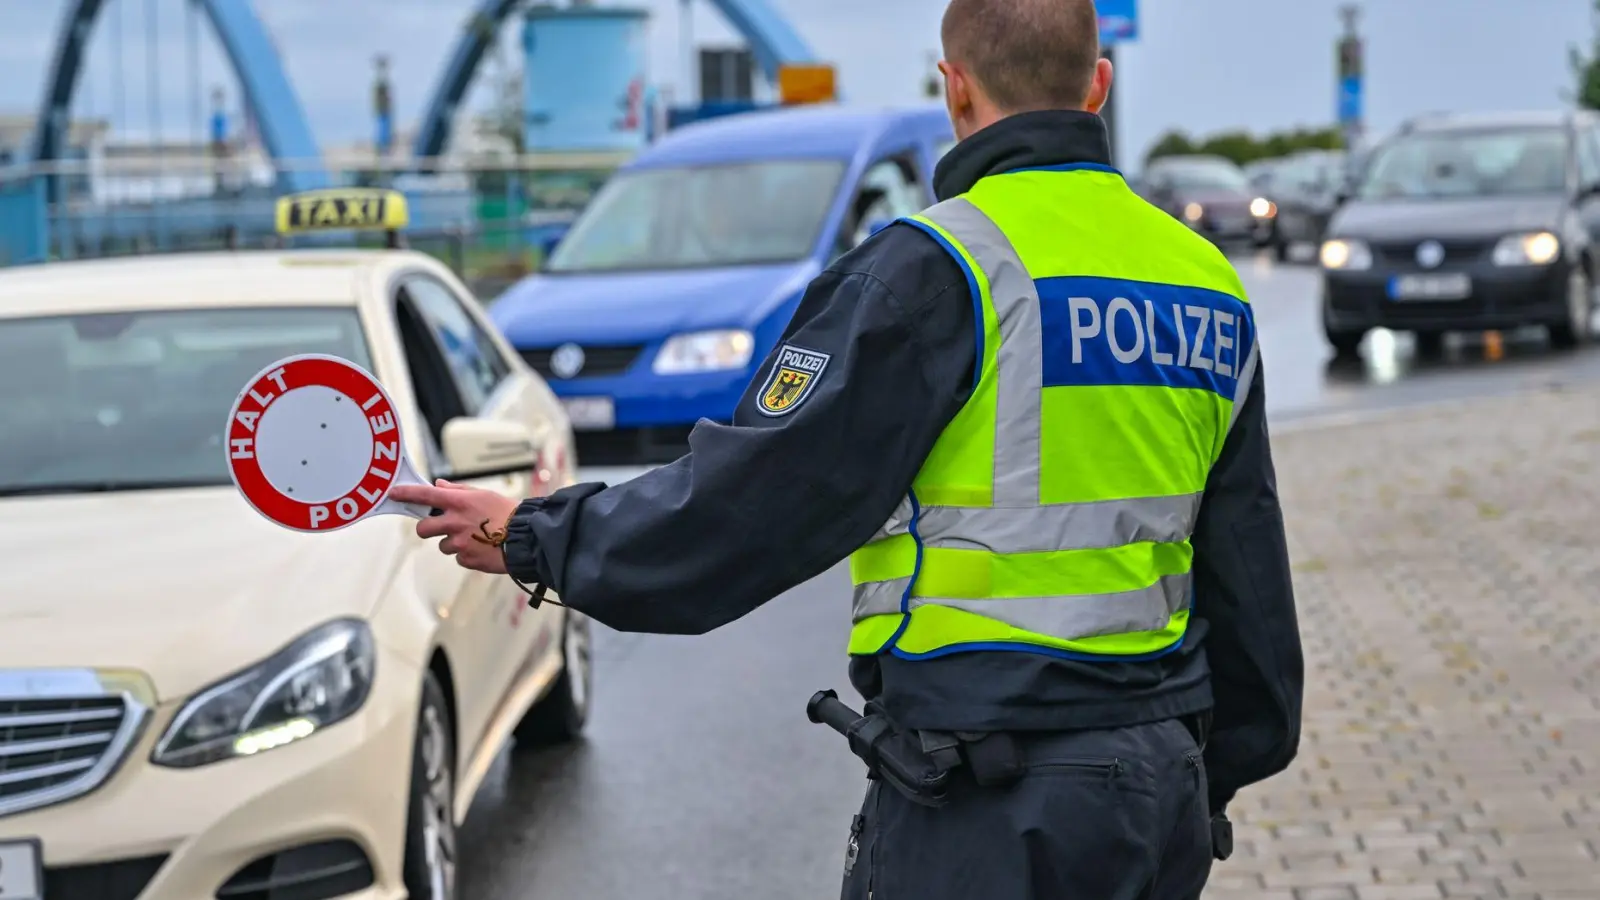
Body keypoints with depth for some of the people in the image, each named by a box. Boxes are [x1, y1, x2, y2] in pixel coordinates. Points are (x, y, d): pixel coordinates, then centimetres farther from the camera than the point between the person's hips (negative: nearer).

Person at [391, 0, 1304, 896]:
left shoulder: (937, 268, -13)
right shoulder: (1209, 281, 9)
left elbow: (754, 497, -14)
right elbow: (1249, 577, 15)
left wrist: (529, 538, 0)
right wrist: (1214, 781, 26)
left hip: (995, 810, -7)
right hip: (1162, 785, 7)